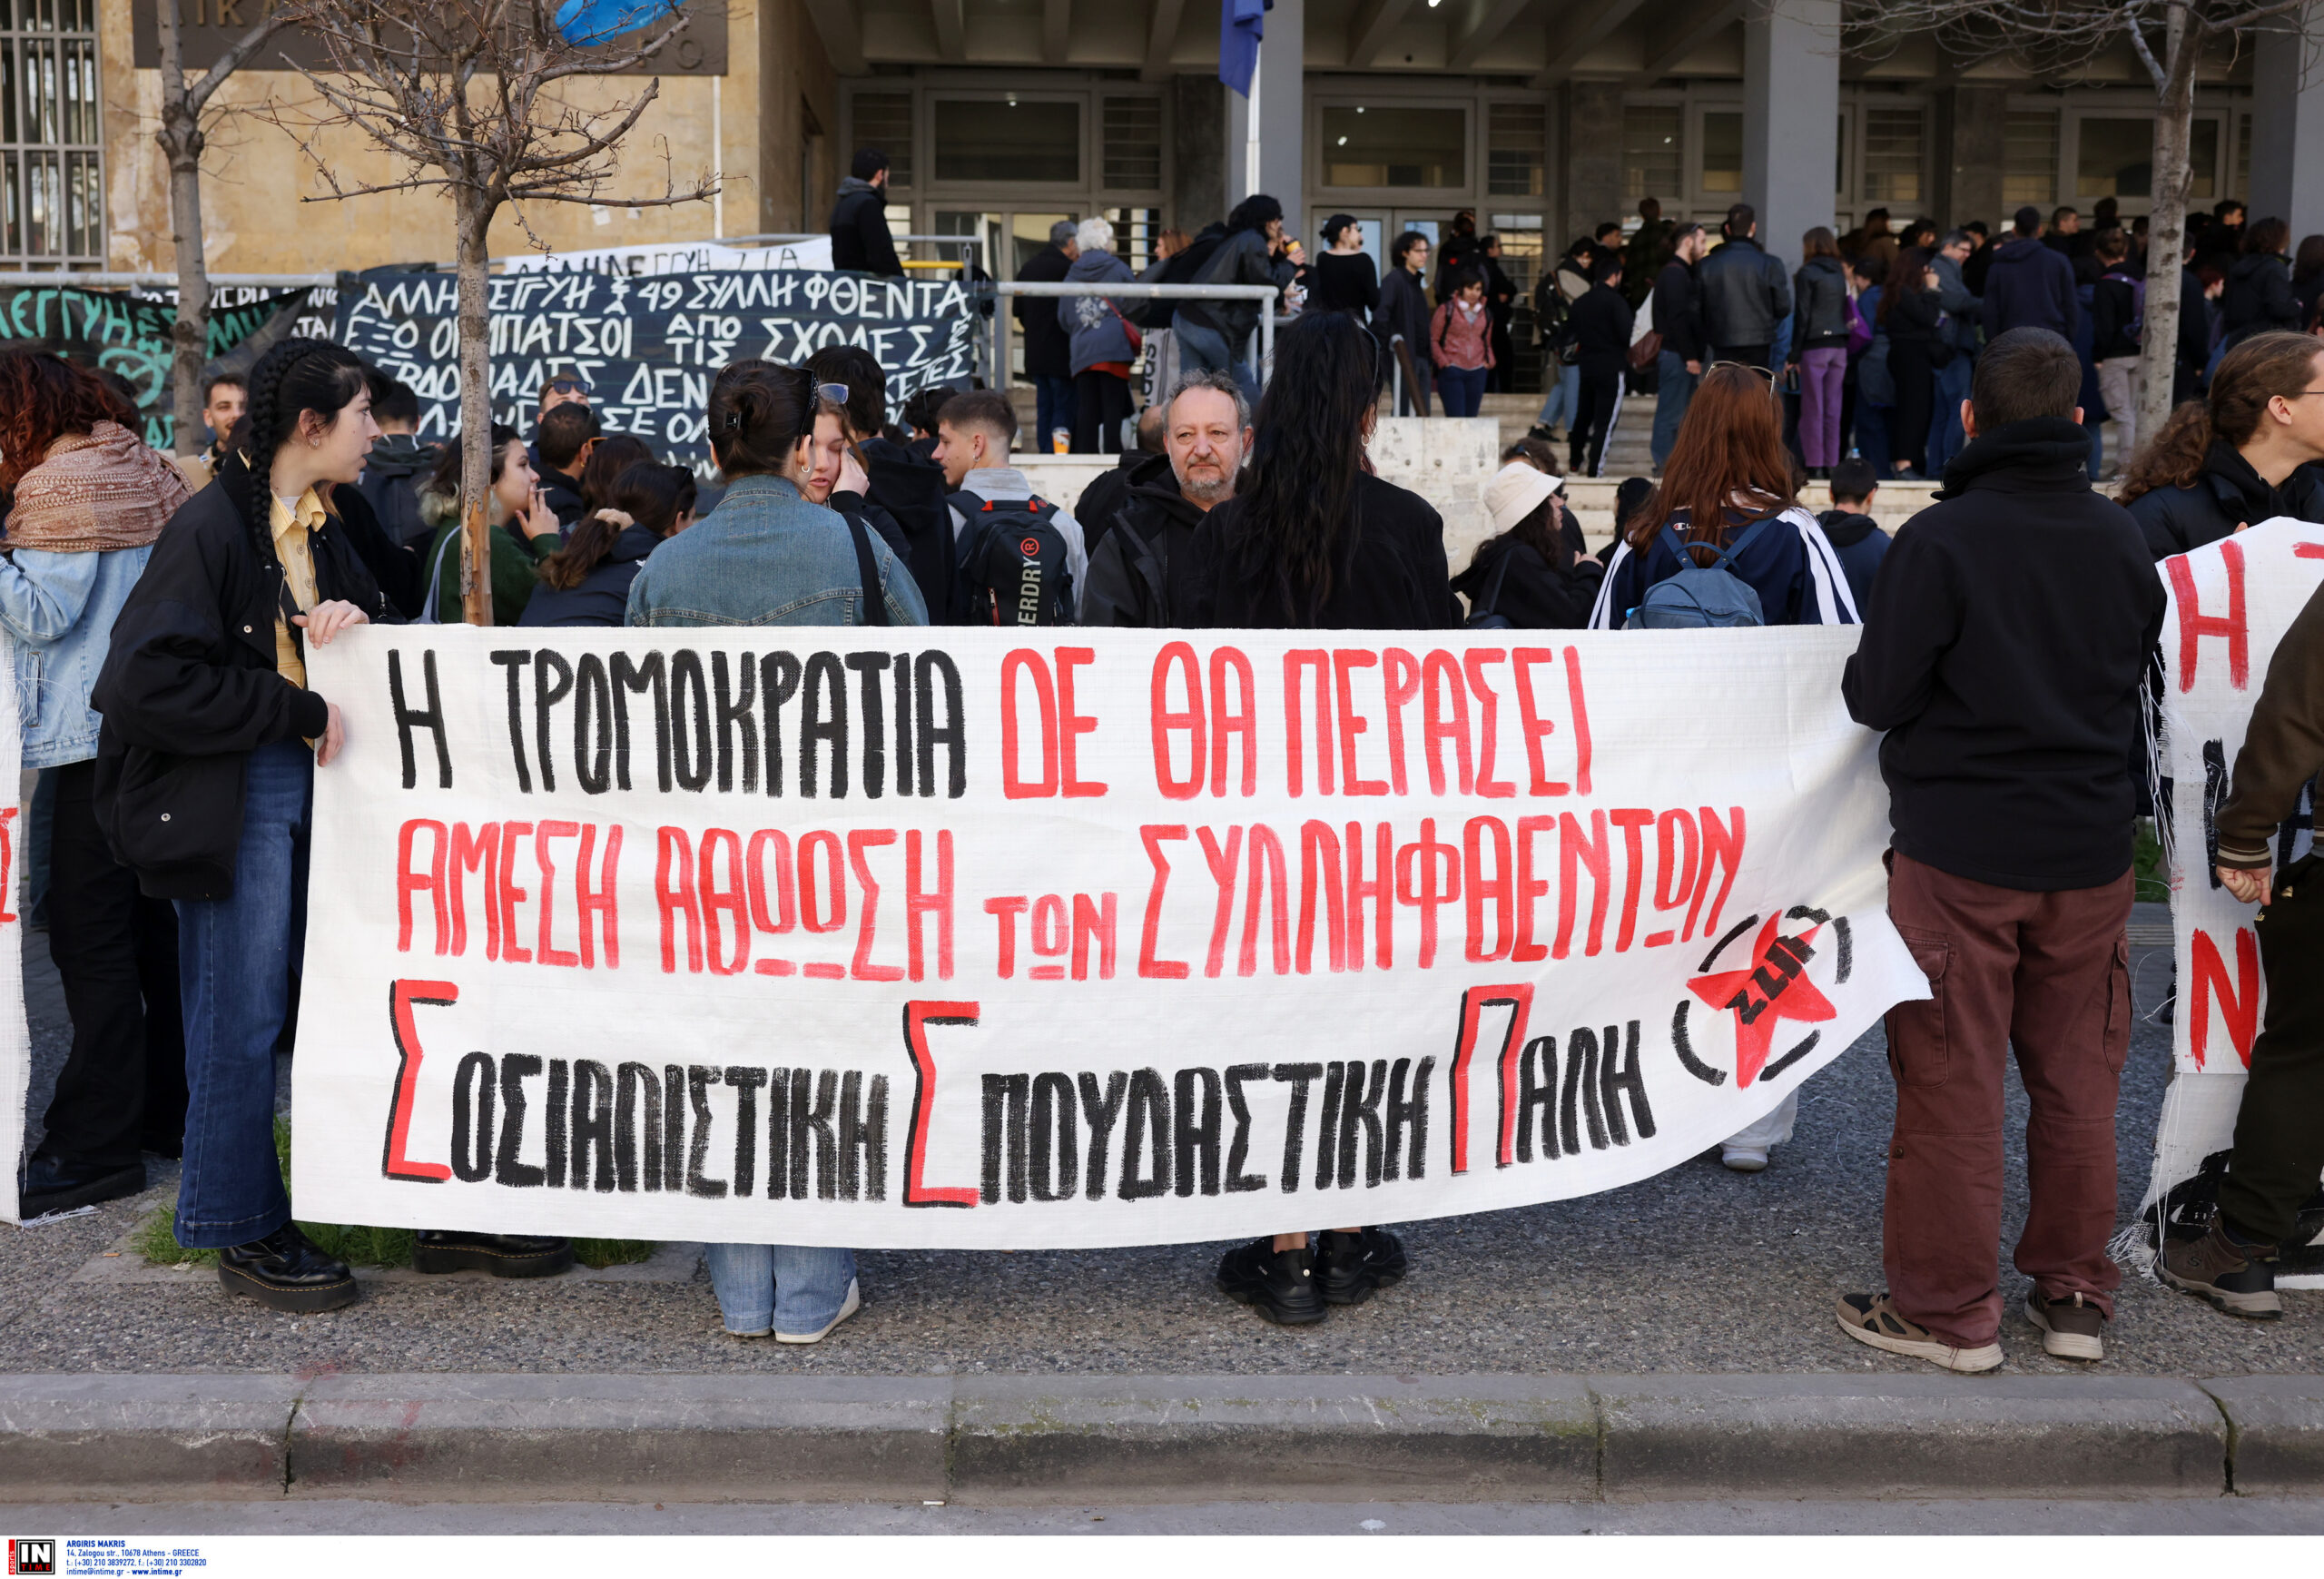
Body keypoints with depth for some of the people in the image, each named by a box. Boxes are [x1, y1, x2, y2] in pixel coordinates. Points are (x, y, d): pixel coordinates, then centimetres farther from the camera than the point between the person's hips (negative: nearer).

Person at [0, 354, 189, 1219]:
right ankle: (168, 1110, 23)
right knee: (149, 922, 15)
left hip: (100, 734, -9)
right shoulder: (145, 471, 14)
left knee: (88, 935, -6)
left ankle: (94, 1148, -3)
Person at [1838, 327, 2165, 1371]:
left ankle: (1947, 1312, 11)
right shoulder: (2122, 539, 4)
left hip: (1957, 854, -5)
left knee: (1953, 1087, 3)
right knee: (2078, 1083, 14)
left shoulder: (1940, 538, -13)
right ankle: (2074, 1295, 24)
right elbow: (2140, 684, 14)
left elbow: (1879, 696, -13)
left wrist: (1856, 677, 8)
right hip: (2091, 852, 5)